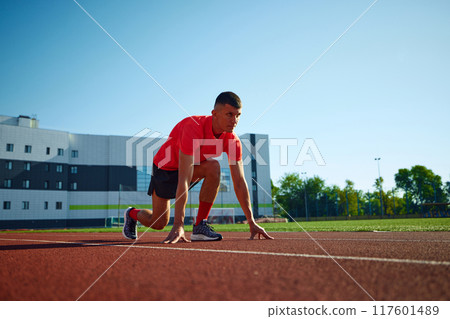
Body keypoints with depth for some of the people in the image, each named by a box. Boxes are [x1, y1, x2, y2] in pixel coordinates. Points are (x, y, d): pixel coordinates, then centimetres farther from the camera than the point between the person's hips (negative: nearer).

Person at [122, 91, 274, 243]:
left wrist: (251, 222, -21)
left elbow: (239, 182, -17)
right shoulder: (193, 128, -38)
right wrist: (178, 225, -46)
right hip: (166, 167, -4)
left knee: (214, 167, -30)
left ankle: (200, 226, -19)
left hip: (194, 166, 4)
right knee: (158, 223, -2)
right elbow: (183, 181, -43)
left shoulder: (232, 140, -21)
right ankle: (132, 214, 34)